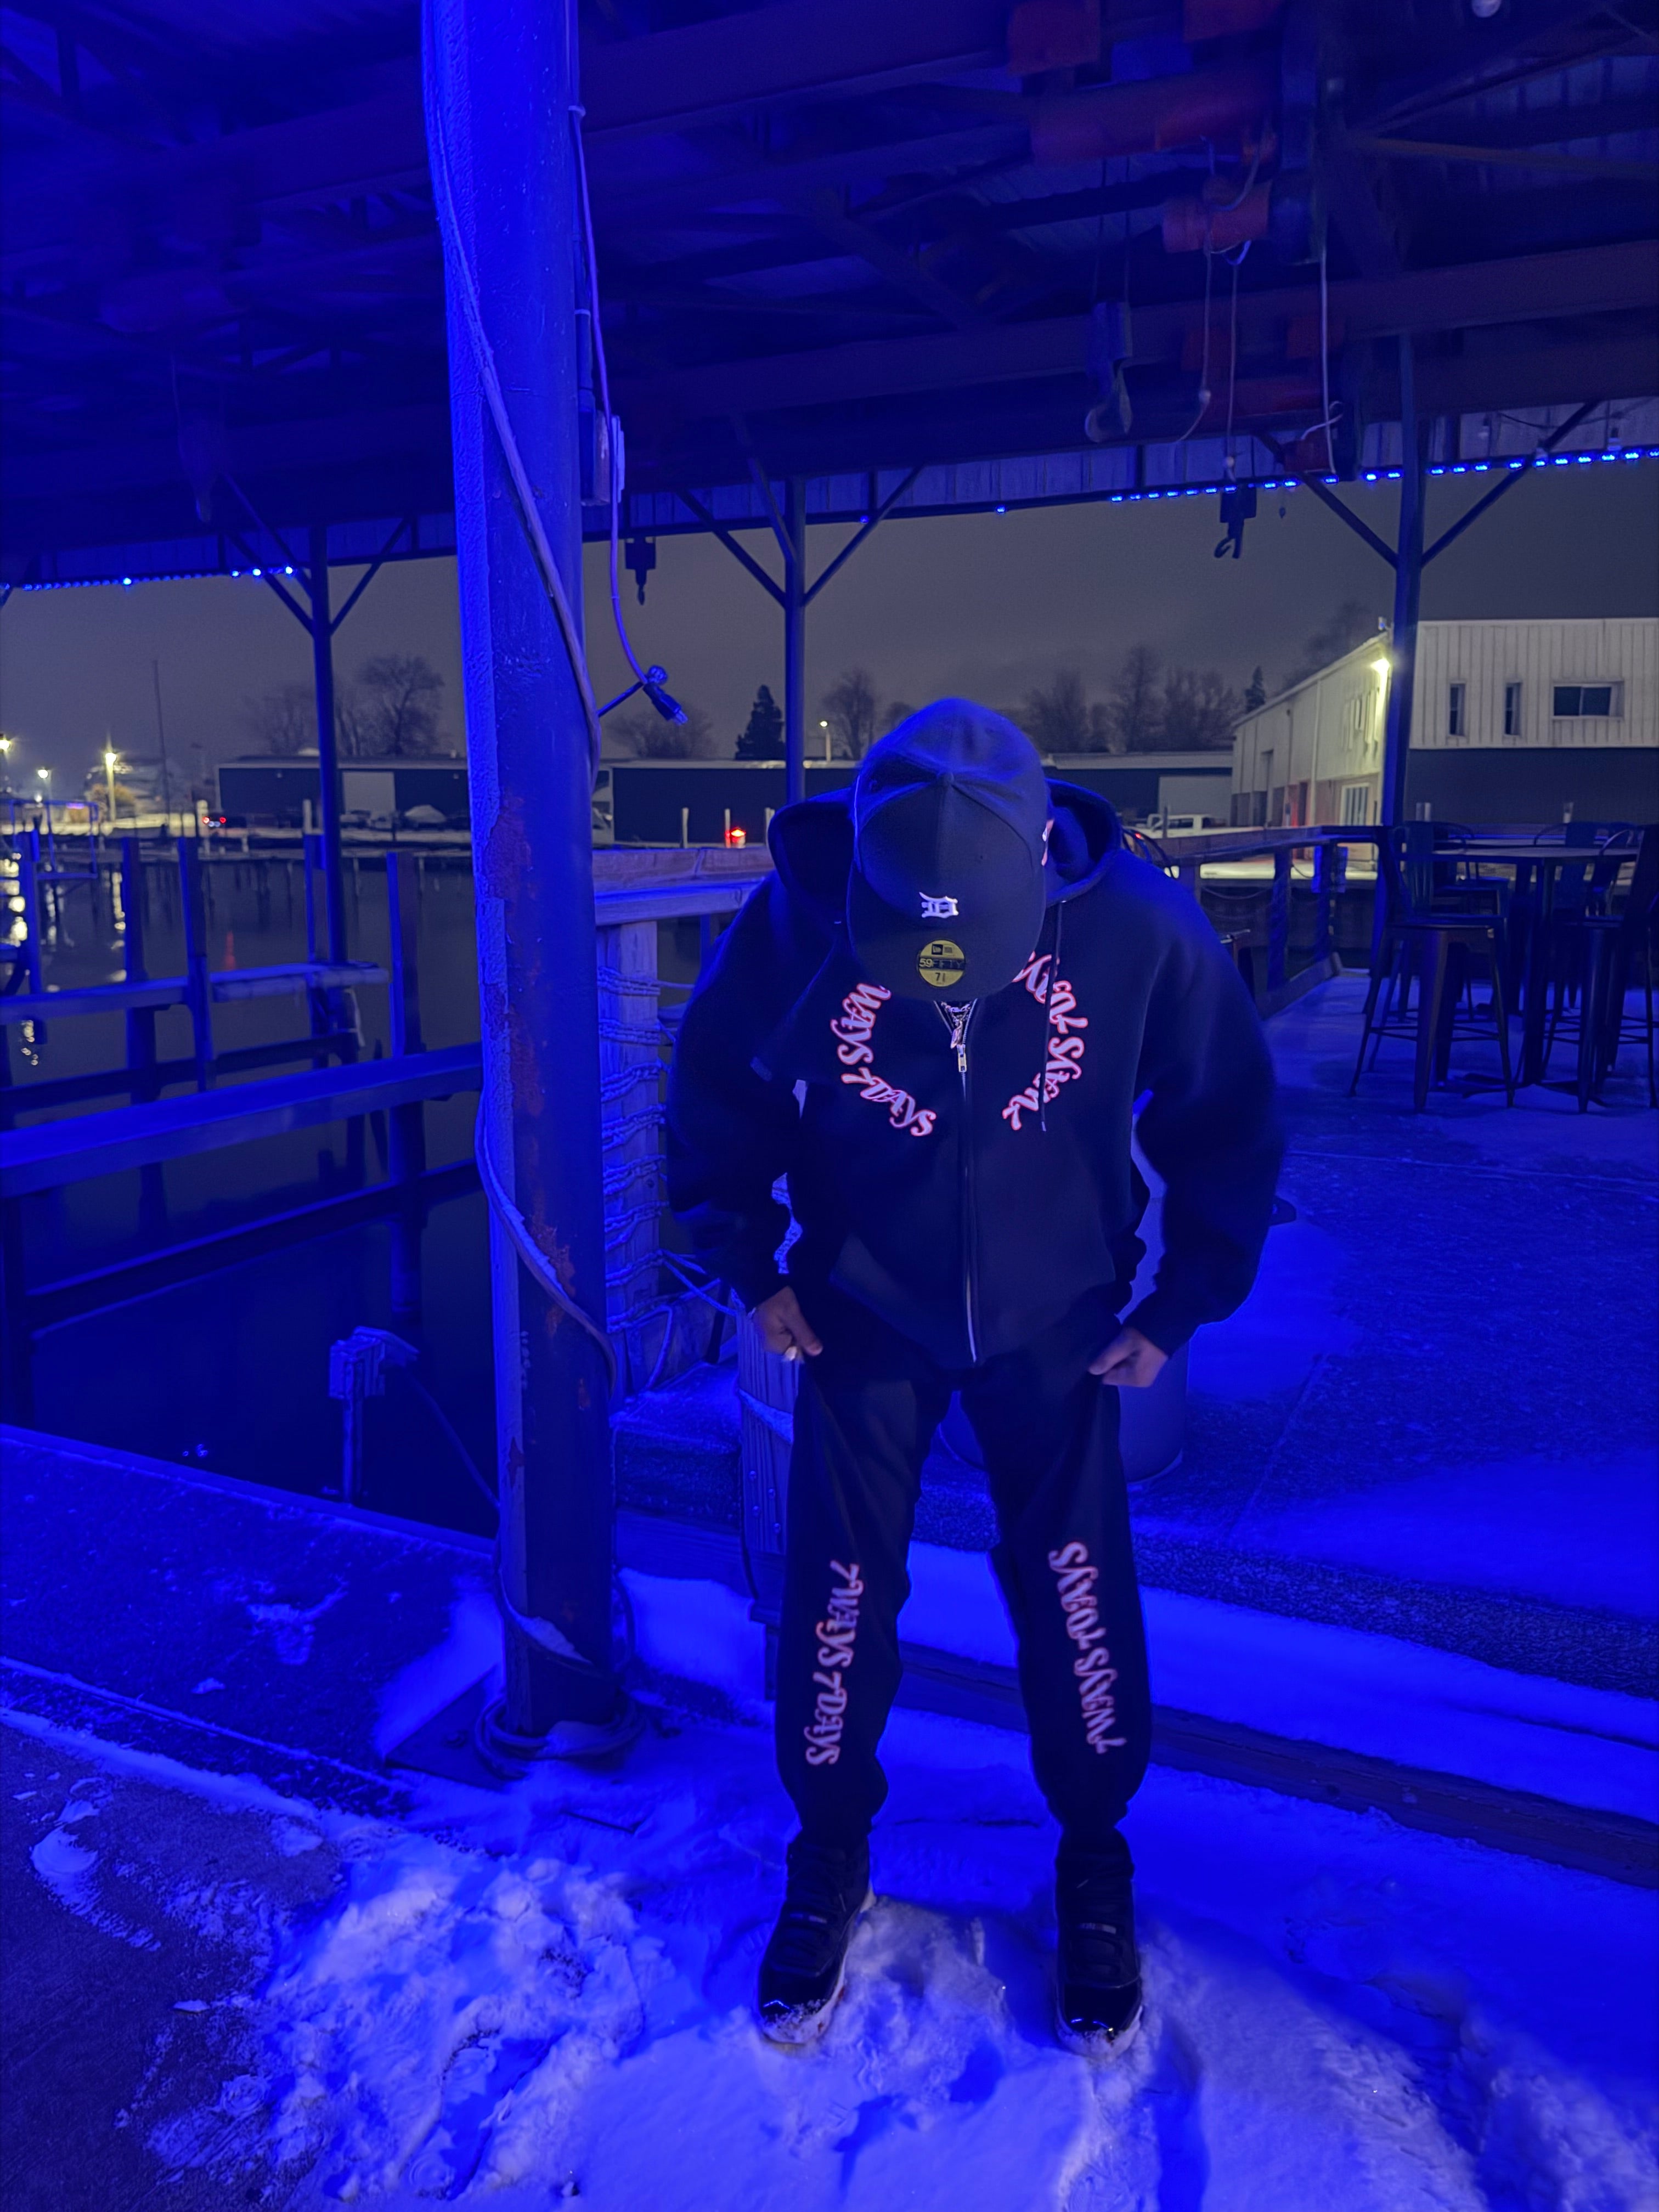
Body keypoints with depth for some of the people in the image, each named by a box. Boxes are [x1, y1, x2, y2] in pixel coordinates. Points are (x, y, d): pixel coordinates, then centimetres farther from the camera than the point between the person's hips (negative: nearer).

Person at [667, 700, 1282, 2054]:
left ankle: (1096, 1865, 33)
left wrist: (1179, 1309, -4)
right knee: (838, 1591, 6)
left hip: (1054, 1322, 0)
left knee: (1076, 1592, 5)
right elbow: (715, 1095, -5)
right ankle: (830, 1861, 33)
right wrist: (753, 1268, -3)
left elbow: (1228, 1122, -7)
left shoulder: (1142, 932, -24)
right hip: (864, 1318, 1)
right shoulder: (795, 922, -24)